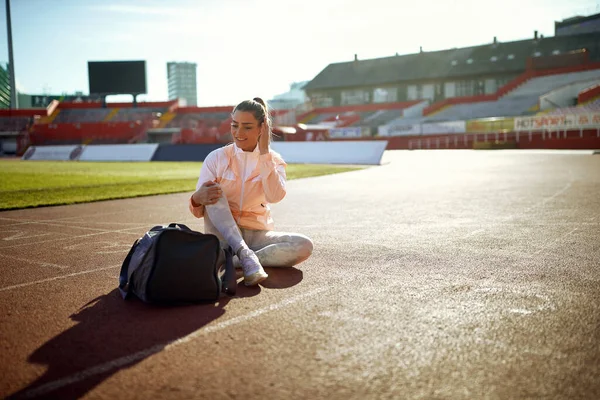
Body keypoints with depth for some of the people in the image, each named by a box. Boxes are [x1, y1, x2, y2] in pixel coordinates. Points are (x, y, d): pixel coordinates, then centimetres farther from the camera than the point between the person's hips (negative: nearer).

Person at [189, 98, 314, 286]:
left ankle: (232, 260, -27)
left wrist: (264, 152, -21)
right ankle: (246, 255, -35)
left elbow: (275, 196, -23)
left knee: (304, 246, -24)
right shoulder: (217, 158, -4)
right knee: (213, 192, -26)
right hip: (223, 234, -1)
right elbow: (198, 212, -8)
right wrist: (197, 199, -32)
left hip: (257, 235, 1)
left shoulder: (273, 160, -1)